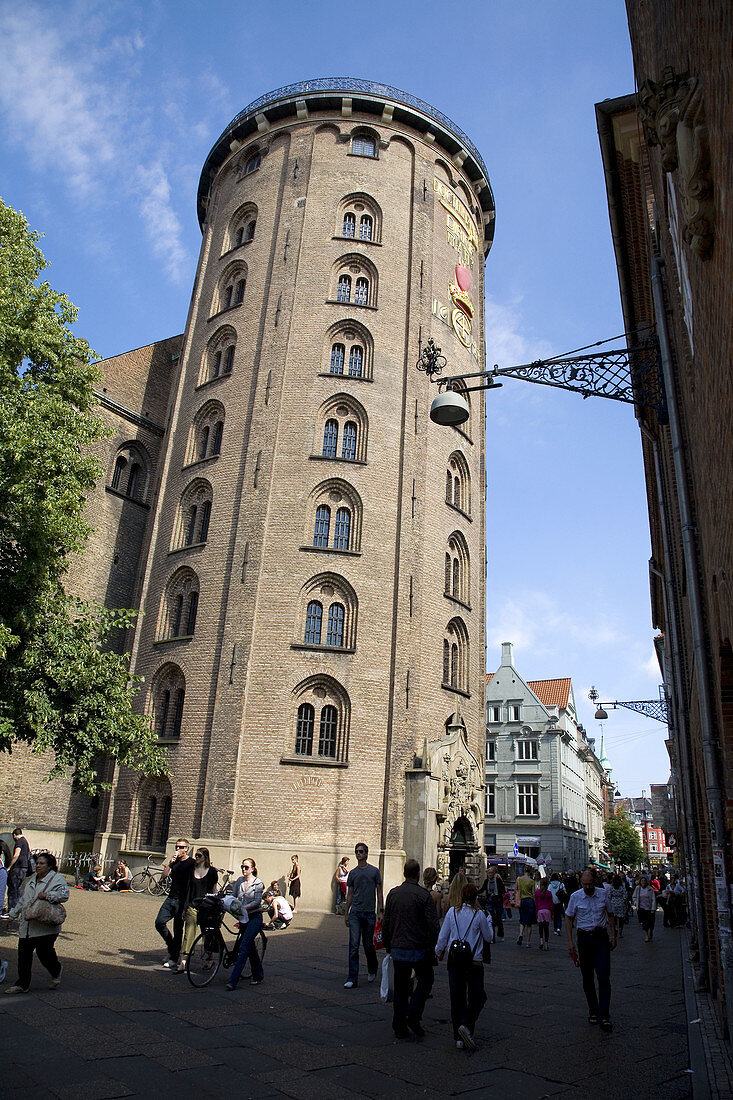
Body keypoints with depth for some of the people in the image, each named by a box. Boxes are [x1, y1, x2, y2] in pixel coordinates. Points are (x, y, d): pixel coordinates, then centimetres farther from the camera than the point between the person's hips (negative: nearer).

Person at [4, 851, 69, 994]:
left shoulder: (57, 879, -7)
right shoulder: (32, 879, 20)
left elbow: (64, 894, -21)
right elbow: (23, 899, 31)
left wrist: (47, 895, -27)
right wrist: (14, 913, 28)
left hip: (45, 926, -7)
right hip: (26, 925, 7)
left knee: (43, 951, -7)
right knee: (23, 954, 5)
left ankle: (56, 973, 22)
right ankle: (22, 984, 19)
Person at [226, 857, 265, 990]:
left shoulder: (258, 883, -10)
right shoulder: (239, 881, 7)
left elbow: (257, 902, -16)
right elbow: (232, 895, 2)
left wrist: (244, 908, -25)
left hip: (254, 917, -6)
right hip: (243, 917, 6)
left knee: (243, 948, -12)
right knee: (251, 947, 14)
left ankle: (233, 981, -12)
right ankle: (258, 976, 28)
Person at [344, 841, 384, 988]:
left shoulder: (374, 871, 1)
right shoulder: (352, 873, 8)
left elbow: (379, 892, 3)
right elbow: (349, 894, 12)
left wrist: (380, 910, -4)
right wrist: (346, 913, 10)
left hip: (369, 913, -1)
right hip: (355, 913, 1)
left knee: (368, 945, 9)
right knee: (353, 946, -6)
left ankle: (372, 970, 36)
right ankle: (352, 979, -3)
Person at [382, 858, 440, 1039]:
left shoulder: (393, 894, 3)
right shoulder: (423, 895, -11)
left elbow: (386, 923, 10)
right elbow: (433, 924, -13)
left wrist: (388, 946, 20)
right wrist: (433, 948, -3)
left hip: (397, 949, 4)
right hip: (418, 948, -4)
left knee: (400, 988, 14)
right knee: (425, 981, 16)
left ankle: (399, 1026, 15)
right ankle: (413, 1016, 3)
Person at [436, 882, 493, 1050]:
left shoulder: (452, 912, -3)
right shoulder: (479, 914, -9)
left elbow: (442, 937, 3)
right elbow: (488, 938, 4)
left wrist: (439, 952, 20)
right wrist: (489, 922, 20)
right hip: (474, 961, -2)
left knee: (456, 998, 10)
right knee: (477, 997, 10)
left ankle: (459, 1038, 12)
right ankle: (466, 1024, -12)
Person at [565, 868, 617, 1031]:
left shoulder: (603, 894, -2)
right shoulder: (575, 897, -5)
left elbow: (611, 915, 11)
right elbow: (568, 919, 1)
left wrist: (613, 936, 7)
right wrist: (570, 942, -4)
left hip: (601, 938, 0)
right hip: (584, 937, 0)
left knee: (604, 976, -8)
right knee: (587, 978, 8)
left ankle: (604, 1016, -5)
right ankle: (593, 1011, 23)